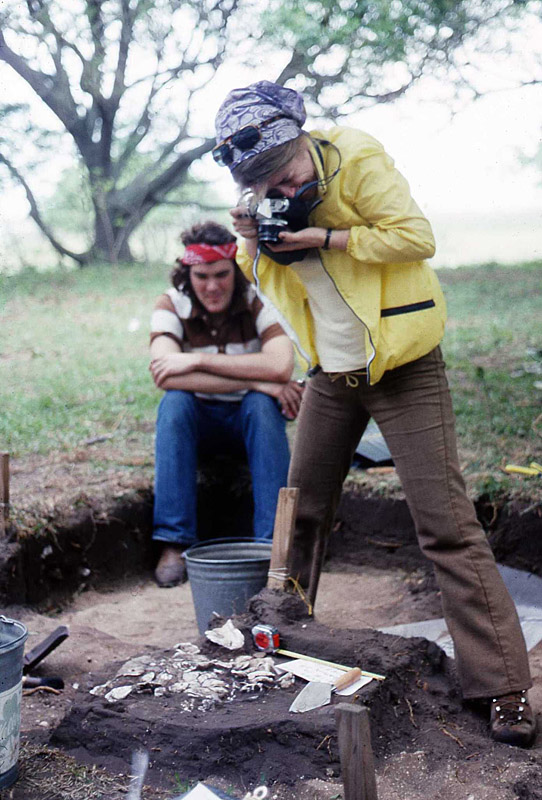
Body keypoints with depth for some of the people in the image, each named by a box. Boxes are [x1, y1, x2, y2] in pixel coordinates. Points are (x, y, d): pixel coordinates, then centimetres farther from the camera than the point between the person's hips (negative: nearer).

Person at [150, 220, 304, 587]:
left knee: (261, 404, -32)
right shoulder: (172, 305, -11)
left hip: (251, 418, -1)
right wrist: (255, 380, -32)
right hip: (198, 419, 1)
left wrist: (199, 360, -31)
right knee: (174, 402, -30)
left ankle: (273, 541, -31)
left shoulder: (256, 302, -14)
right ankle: (175, 542, -30)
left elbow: (281, 365, -32)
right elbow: (164, 374, -29)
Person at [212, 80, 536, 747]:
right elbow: (267, 279, 12)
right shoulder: (268, 194, 4)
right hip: (331, 374, 6)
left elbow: (417, 237, -20)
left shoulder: (357, 160, -15)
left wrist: (328, 239, -23)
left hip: (402, 366, -6)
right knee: (301, 510, 13)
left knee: (444, 523, -10)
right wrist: (253, 243, -9)